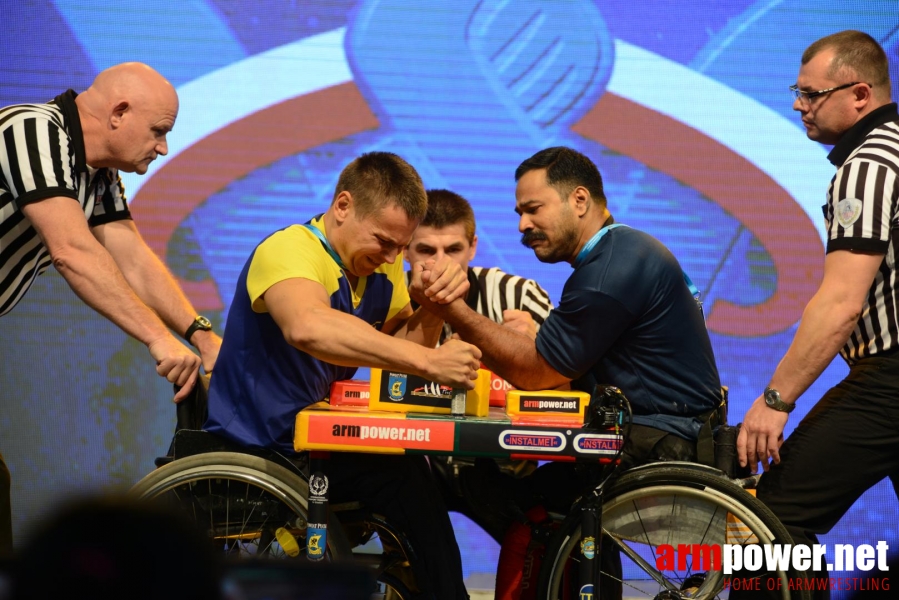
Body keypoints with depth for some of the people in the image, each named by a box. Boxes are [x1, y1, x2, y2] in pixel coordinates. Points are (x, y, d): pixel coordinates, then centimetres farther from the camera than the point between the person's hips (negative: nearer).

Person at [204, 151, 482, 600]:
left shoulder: (382, 264, 7)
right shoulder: (289, 251, -20)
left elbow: (397, 352, 8)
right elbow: (307, 327, -41)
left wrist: (433, 306, -12)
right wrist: (428, 361, -42)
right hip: (252, 453, -7)